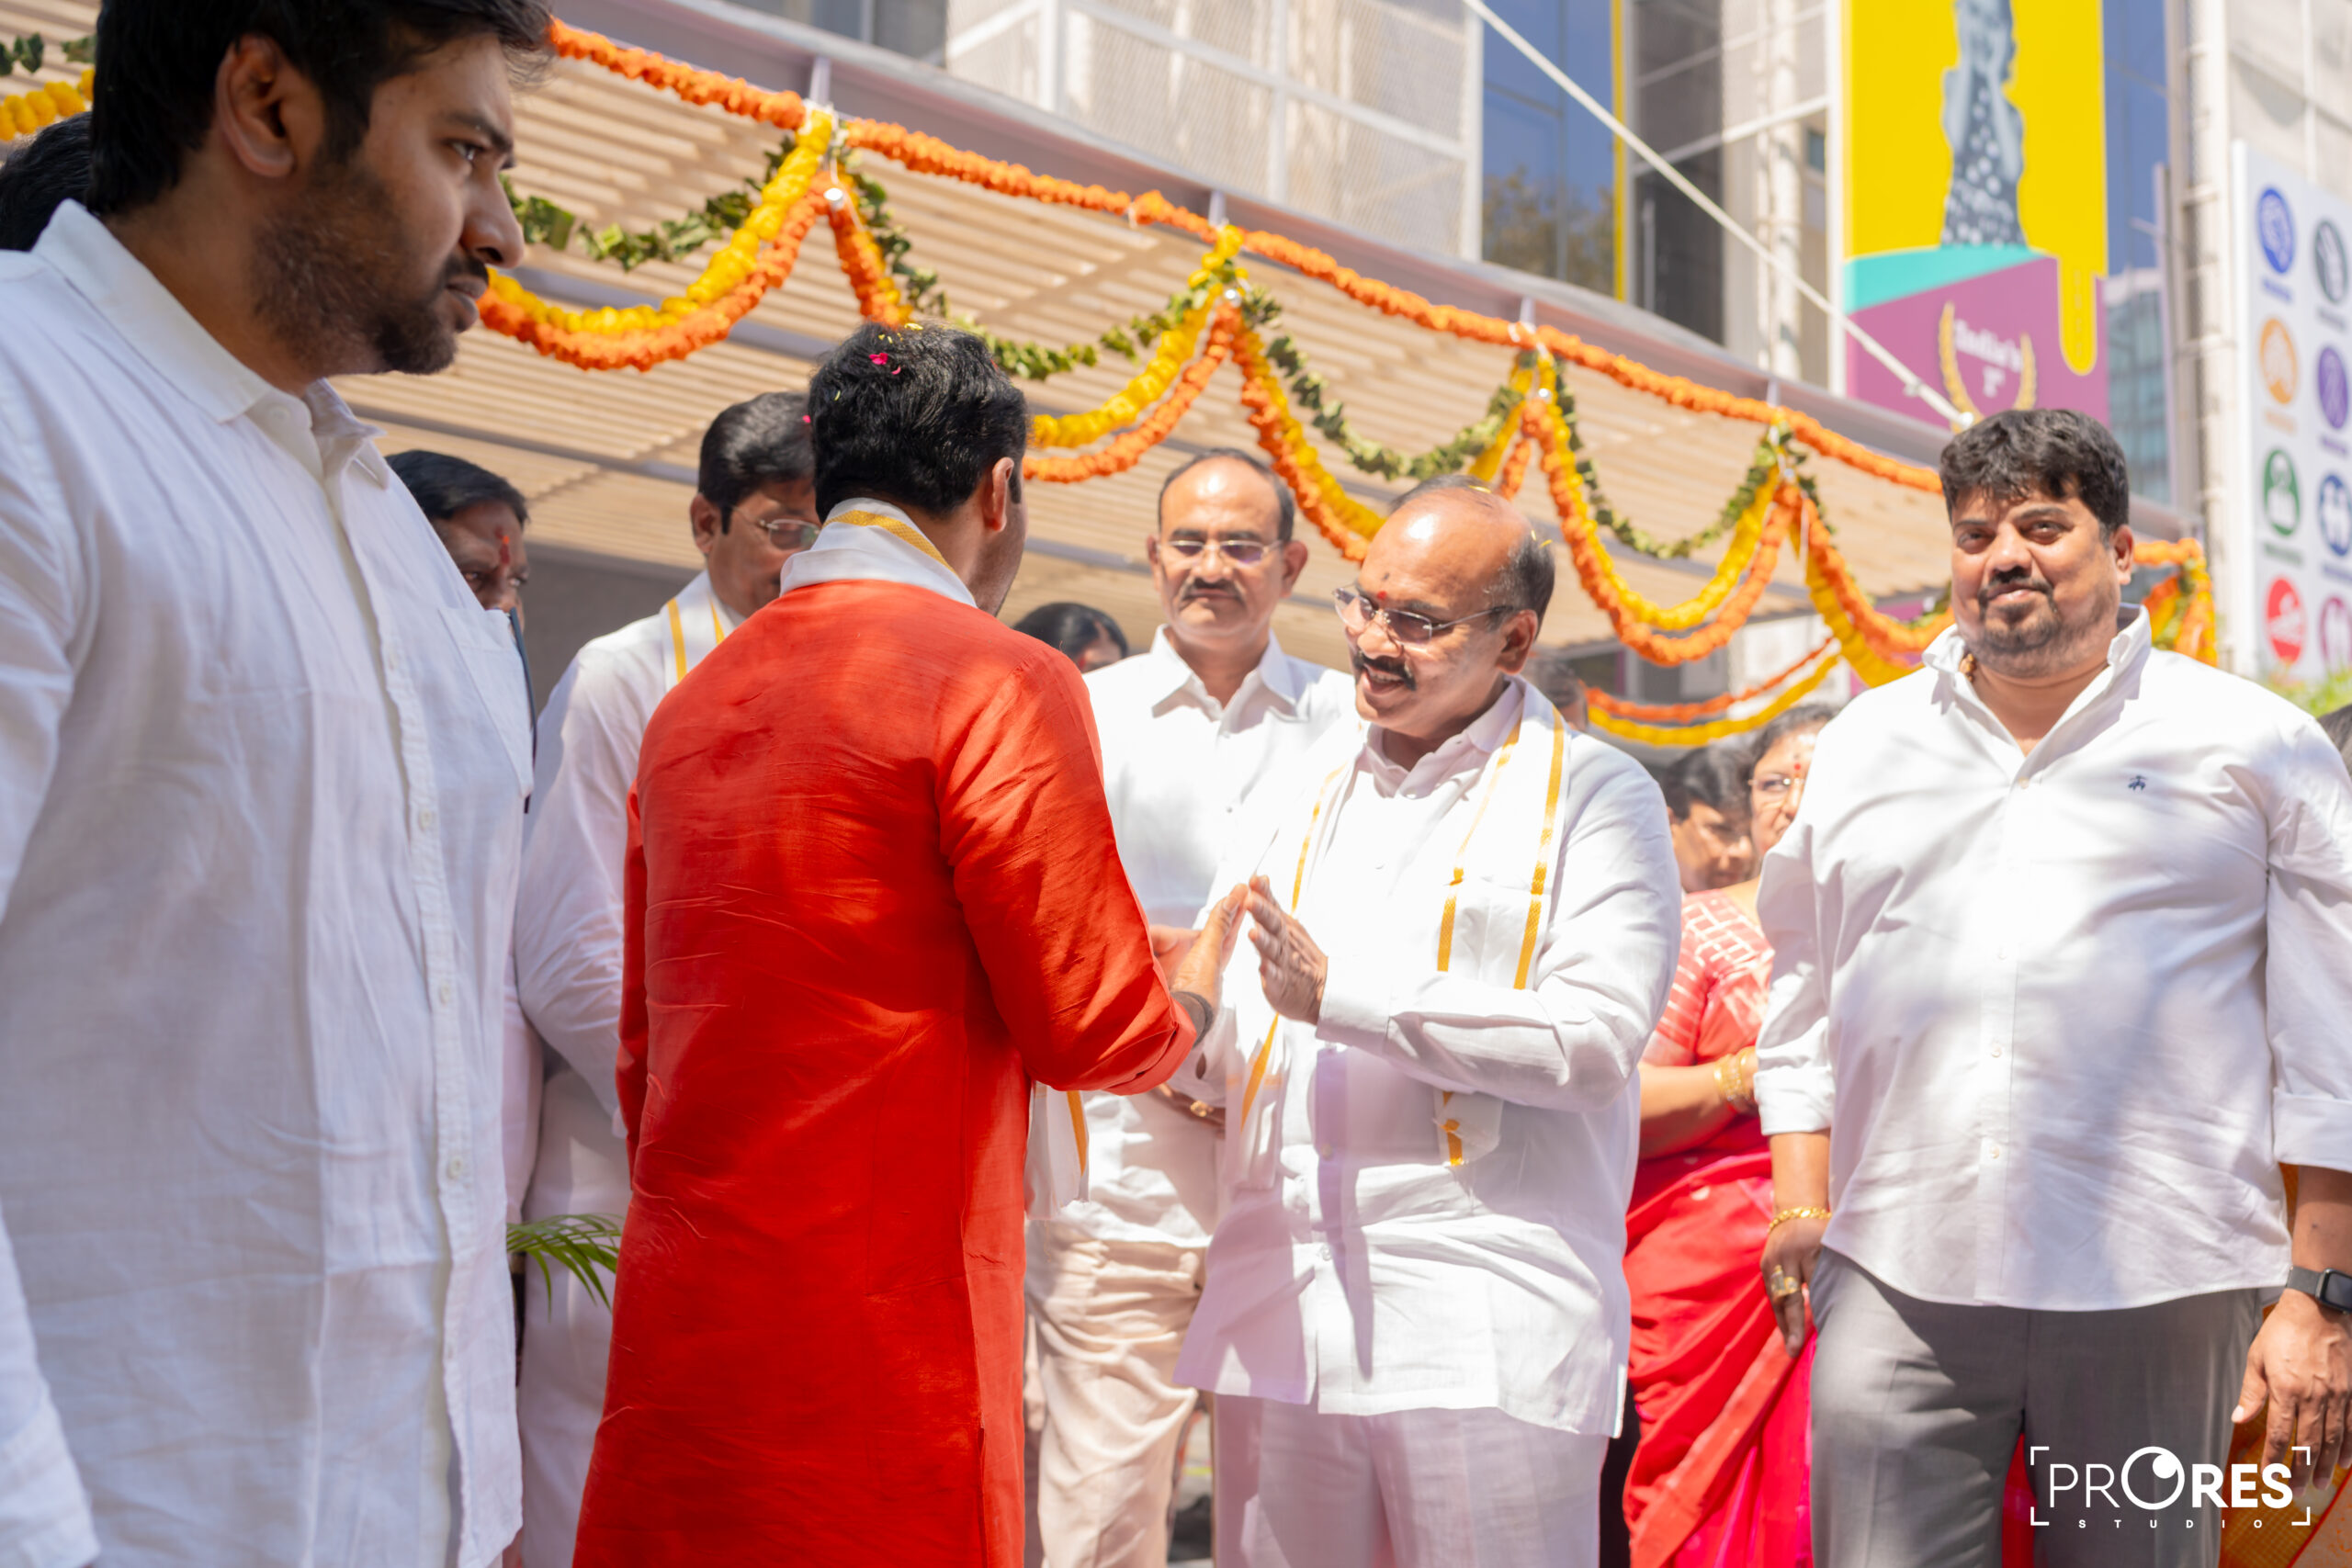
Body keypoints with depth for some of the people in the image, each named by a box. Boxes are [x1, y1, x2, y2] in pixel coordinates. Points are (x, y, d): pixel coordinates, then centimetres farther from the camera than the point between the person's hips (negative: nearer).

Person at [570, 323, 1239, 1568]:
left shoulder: (692, 699, 12)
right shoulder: (996, 682, -10)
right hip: (884, 1326, -7)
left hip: (680, 1309, 7)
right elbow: (1091, 1032, -9)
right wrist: (1195, 995, 12)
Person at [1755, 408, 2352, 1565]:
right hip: (1895, 1287, 2)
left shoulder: (2252, 747, 6)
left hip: (2155, 1295, -1)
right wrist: (1801, 1207, 9)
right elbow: (1803, 1007, 19)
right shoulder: (1864, 743, 15)